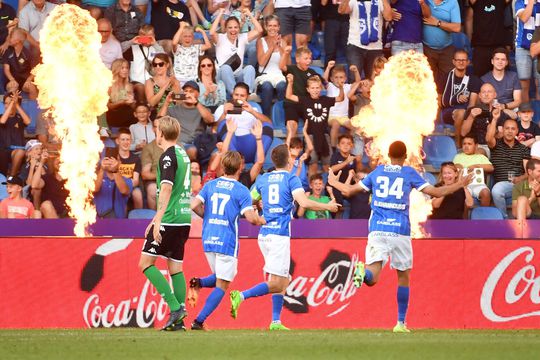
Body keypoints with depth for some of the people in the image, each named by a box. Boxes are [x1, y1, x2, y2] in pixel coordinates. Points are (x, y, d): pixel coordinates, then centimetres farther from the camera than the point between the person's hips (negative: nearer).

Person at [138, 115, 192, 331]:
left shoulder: (168, 157, -11)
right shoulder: (182, 154, 17)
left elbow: (166, 190, -20)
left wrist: (157, 221, -23)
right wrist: (157, 219, 30)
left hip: (170, 221, -9)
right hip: (184, 219, 9)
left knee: (146, 263, -3)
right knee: (175, 267, 10)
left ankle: (175, 307, -13)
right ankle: (179, 319, 5)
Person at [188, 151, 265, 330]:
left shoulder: (210, 185, 7)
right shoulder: (241, 191, -7)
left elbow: (194, 206, -1)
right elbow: (250, 217, -16)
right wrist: (261, 220, 7)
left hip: (208, 240, 5)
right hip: (227, 242, -5)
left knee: (219, 278, 25)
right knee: (222, 285, 3)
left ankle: (199, 283, -6)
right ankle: (199, 321, -7)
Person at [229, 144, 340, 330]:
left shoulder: (262, 180, 13)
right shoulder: (291, 179, -3)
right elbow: (304, 203, -15)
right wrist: (328, 207, -2)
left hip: (264, 235, 7)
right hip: (280, 235, -7)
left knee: (284, 281, 14)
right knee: (276, 285, -9)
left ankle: (276, 322, 7)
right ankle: (241, 295, -25)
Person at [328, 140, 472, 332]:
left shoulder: (377, 172, 13)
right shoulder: (409, 173, 6)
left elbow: (349, 190, 17)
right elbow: (436, 192, 5)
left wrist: (334, 182, 38)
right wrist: (460, 184, 19)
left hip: (377, 229, 1)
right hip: (400, 230, -1)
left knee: (372, 278, -10)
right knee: (403, 276, 15)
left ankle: (363, 272, -47)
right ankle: (400, 322, 15)